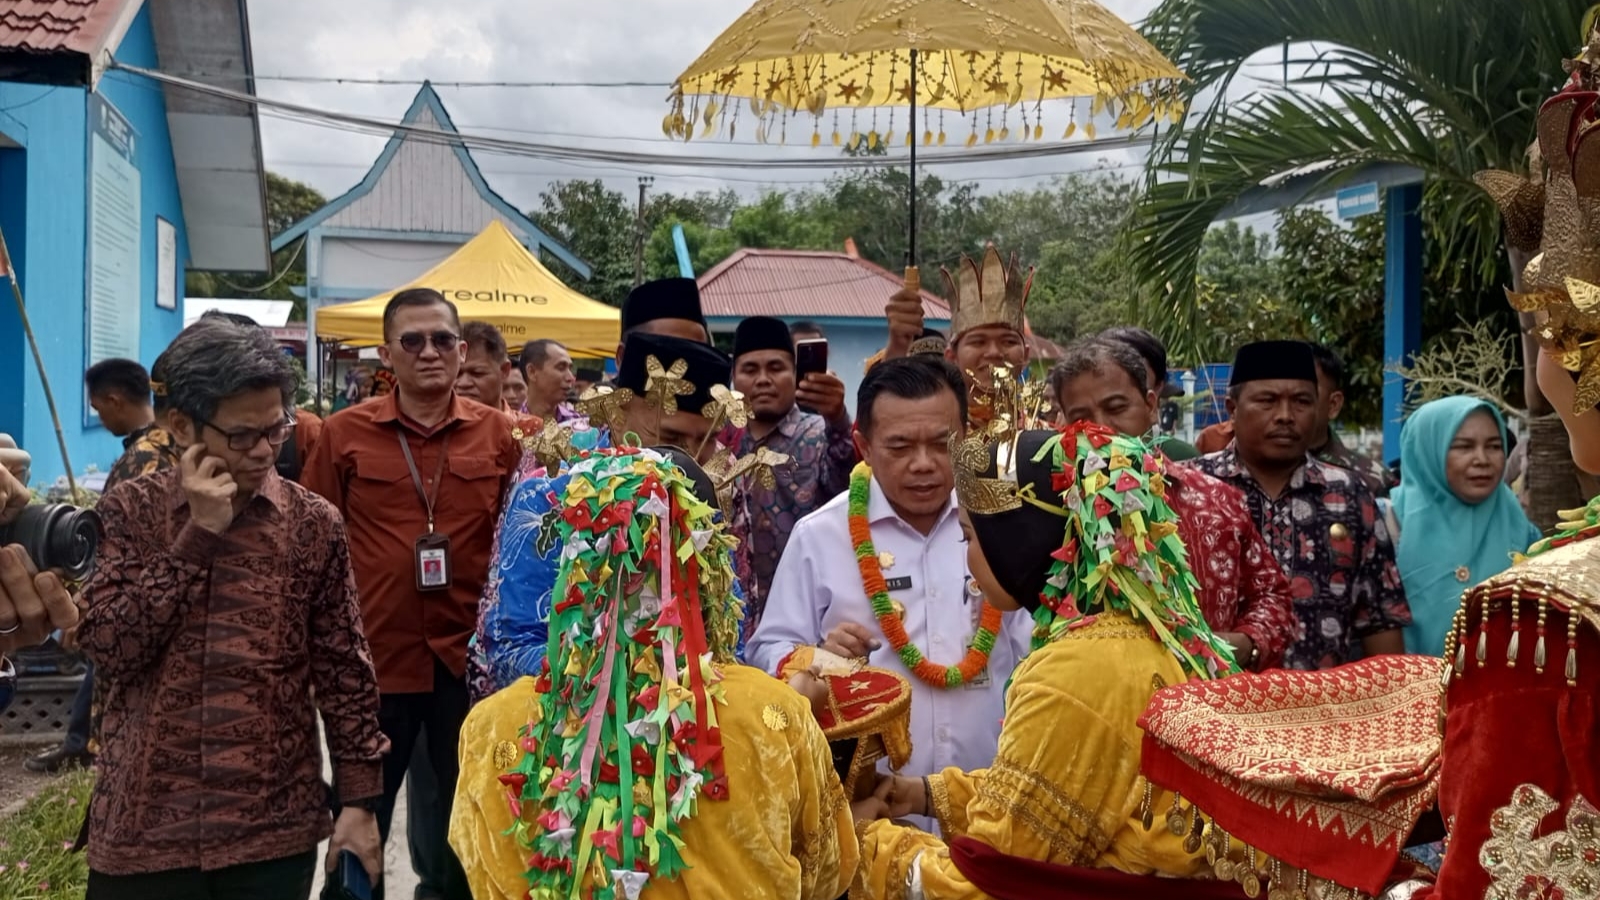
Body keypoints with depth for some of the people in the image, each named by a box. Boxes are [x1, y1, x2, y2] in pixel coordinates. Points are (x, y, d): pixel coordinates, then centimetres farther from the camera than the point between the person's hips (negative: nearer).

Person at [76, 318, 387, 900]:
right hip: (143, 827, 0)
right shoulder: (129, 510, 1)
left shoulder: (313, 522, 0)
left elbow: (344, 670, 2)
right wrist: (199, 533, -14)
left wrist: (359, 799, -1)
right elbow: (110, 650, -9)